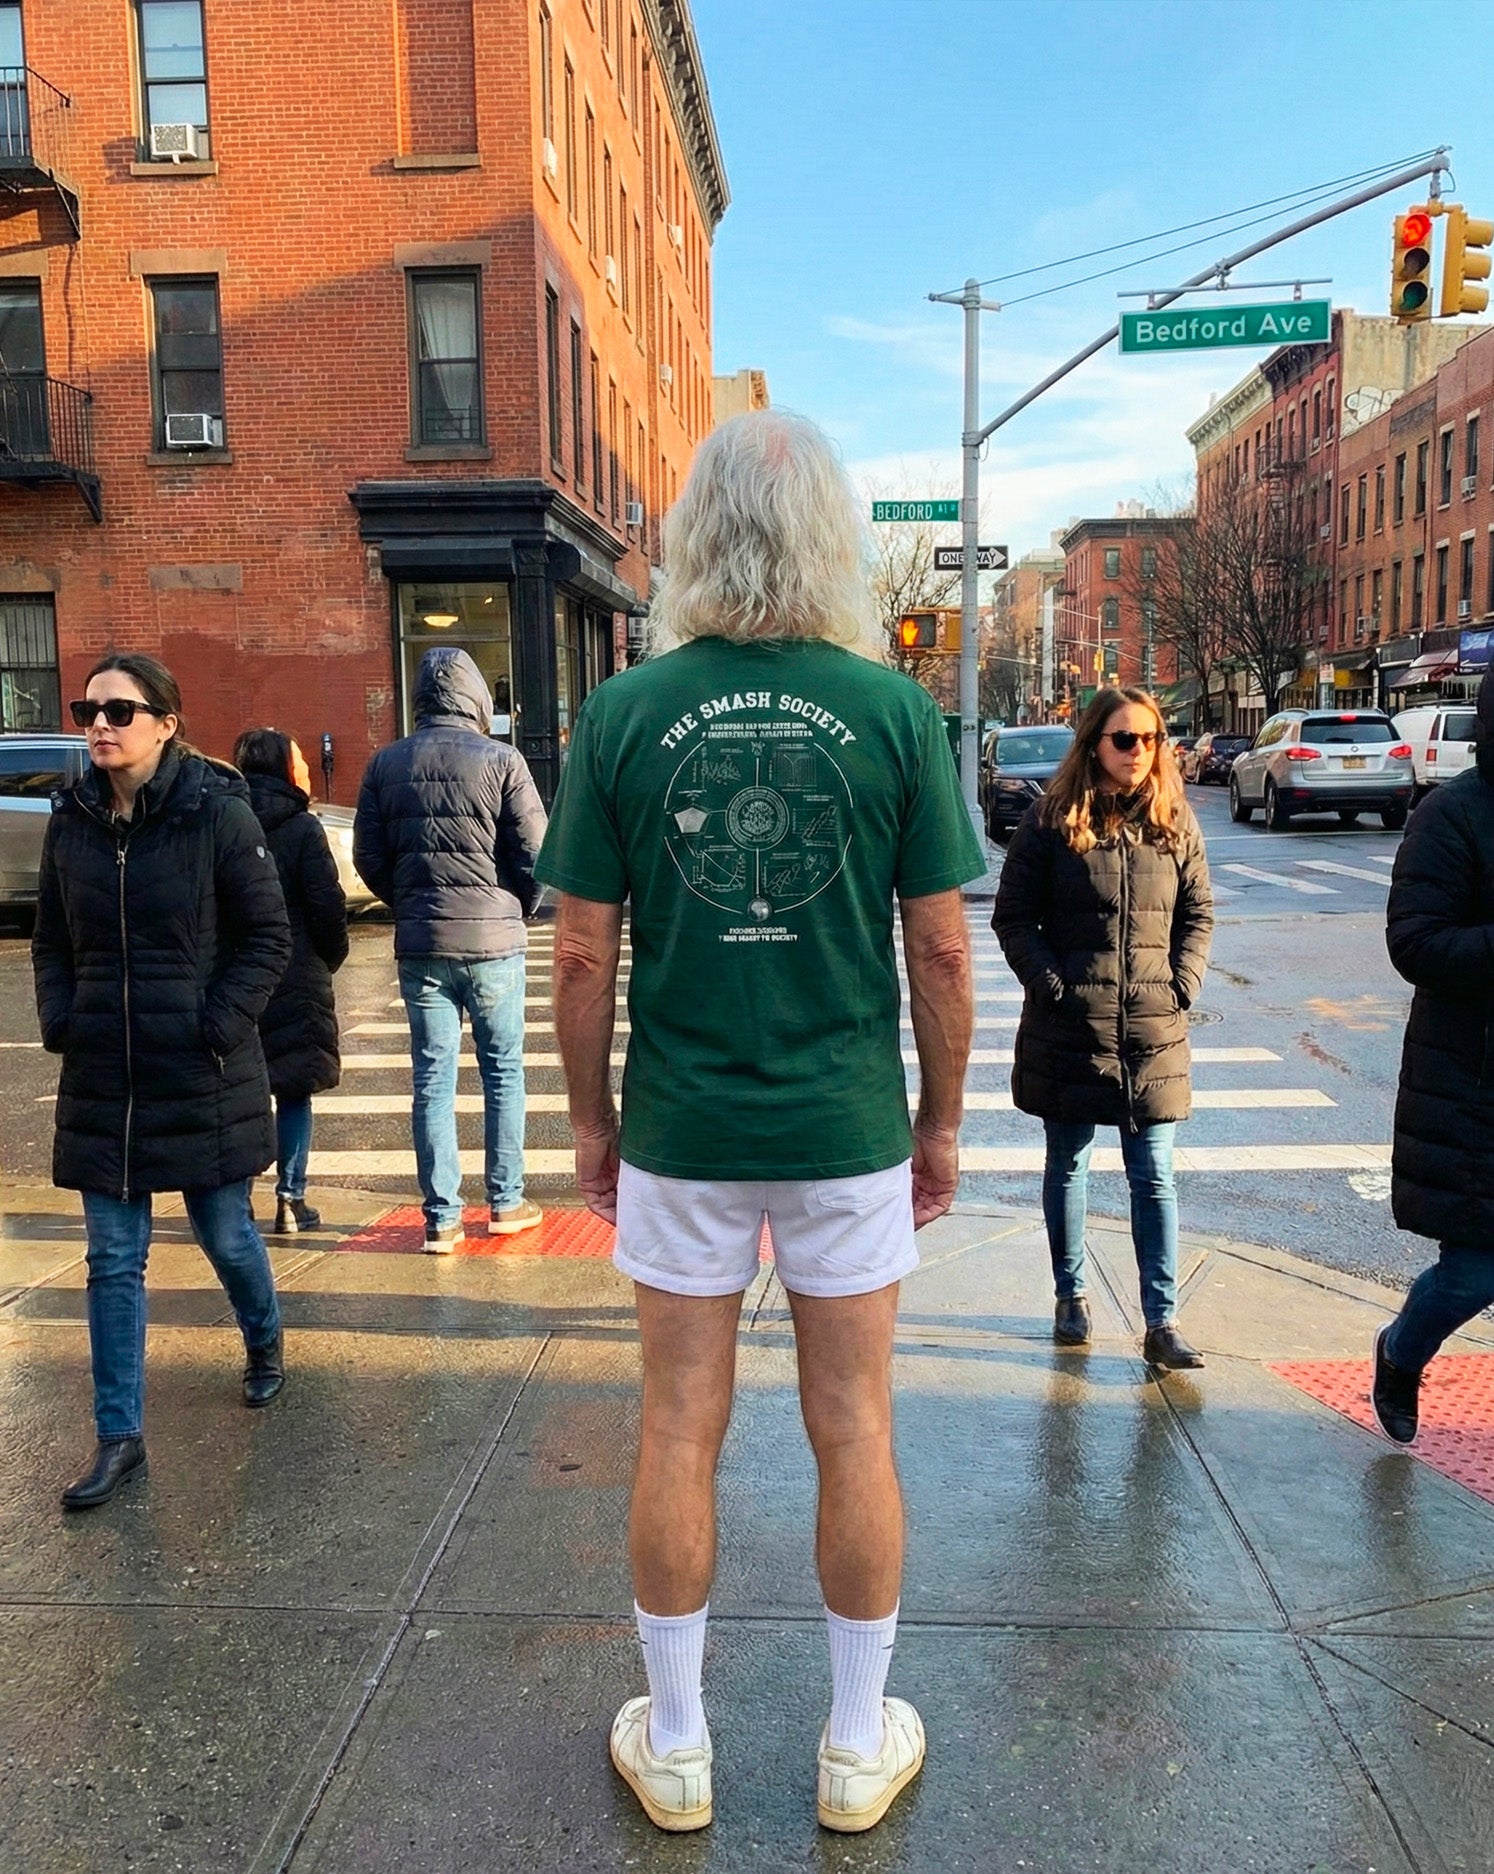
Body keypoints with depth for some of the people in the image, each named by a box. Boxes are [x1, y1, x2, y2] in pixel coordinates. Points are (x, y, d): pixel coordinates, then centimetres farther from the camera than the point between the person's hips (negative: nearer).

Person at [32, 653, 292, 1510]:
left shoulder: (219, 814, -11)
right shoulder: (73, 821, 3)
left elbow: (269, 937, -7)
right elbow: (52, 941, 14)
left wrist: (221, 1023, -15)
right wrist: (59, 1018, -1)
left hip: (204, 1079, -4)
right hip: (102, 1079, 4)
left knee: (227, 1233, 14)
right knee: (114, 1261, 8)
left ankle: (266, 1345, 44)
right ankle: (121, 1437, 19)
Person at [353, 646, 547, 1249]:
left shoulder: (386, 764, 2)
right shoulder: (501, 760, -8)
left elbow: (368, 858, 4)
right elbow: (535, 854, -7)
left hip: (419, 944, 2)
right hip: (493, 941, -2)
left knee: (432, 1077, 8)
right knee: (503, 1071, 12)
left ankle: (442, 1218, 12)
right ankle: (506, 1203, 19)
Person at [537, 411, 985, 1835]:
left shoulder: (622, 714, -7)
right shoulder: (898, 712, -7)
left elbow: (580, 953, -5)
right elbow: (941, 947, -4)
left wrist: (591, 1118, 8)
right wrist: (942, 1123, 8)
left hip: (680, 1133, 1)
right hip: (849, 1132, 0)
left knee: (679, 1435, 14)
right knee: (854, 1435, 14)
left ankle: (674, 1748, 32)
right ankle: (859, 1747, 33)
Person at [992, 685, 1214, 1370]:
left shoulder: (1175, 822, 5)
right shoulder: (1051, 820, -3)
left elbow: (1198, 914, 11)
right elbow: (1012, 916, -1)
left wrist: (1182, 985, -2)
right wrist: (1049, 983, -10)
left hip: (1154, 1031, 2)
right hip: (1068, 1027, -1)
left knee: (1154, 1178, 4)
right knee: (1067, 1166, 13)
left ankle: (1161, 1322, 11)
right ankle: (1070, 1295, 30)